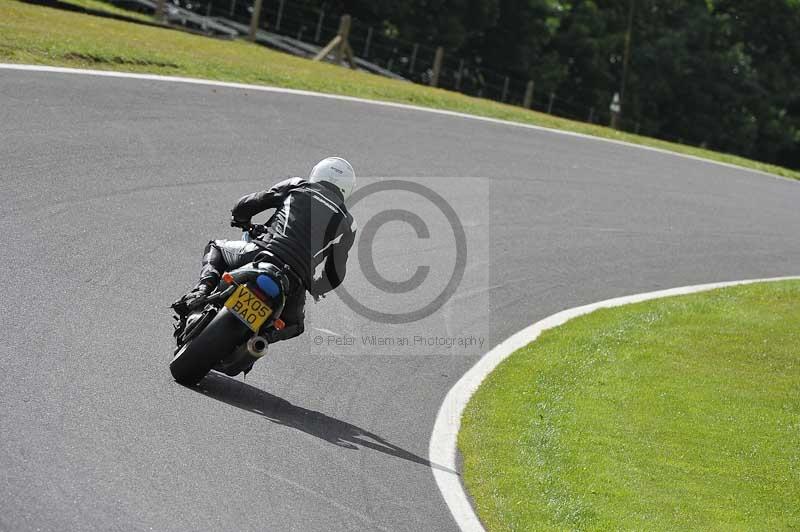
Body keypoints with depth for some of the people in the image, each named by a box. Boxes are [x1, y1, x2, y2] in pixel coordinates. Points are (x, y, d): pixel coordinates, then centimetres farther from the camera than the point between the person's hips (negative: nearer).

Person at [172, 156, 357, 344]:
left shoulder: (297, 186, 16)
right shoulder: (347, 224, 18)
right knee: (295, 324, 33)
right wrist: (313, 290, 37)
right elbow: (336, 275, 17)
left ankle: (204, 288, -1)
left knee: (215, 248, 32)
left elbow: (243, 207, 15)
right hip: (292, 283, 0)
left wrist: (241, 220, 38)